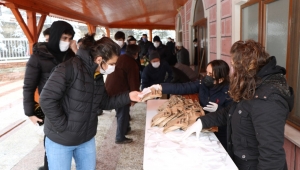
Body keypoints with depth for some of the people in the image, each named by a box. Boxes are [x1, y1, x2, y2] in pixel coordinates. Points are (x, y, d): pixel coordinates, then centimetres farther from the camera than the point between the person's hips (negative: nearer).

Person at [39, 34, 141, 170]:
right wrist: (63, 127, -21)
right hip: (60, 139, -7)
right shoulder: (70, 68, -24)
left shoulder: (98, 76, 2)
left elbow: (104, 103, 8)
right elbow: (46, 100, -27)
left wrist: (127, 97, -4)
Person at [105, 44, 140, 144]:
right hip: (119, 92, -9)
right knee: (123, 114, 4)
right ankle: (120, 138, 14)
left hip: (109, 89, 9)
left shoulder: (120, 58, 10)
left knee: (121, 112, 25)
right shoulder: (132, 63, -16)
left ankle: (125, 128, 42)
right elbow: (133, 81, -16)